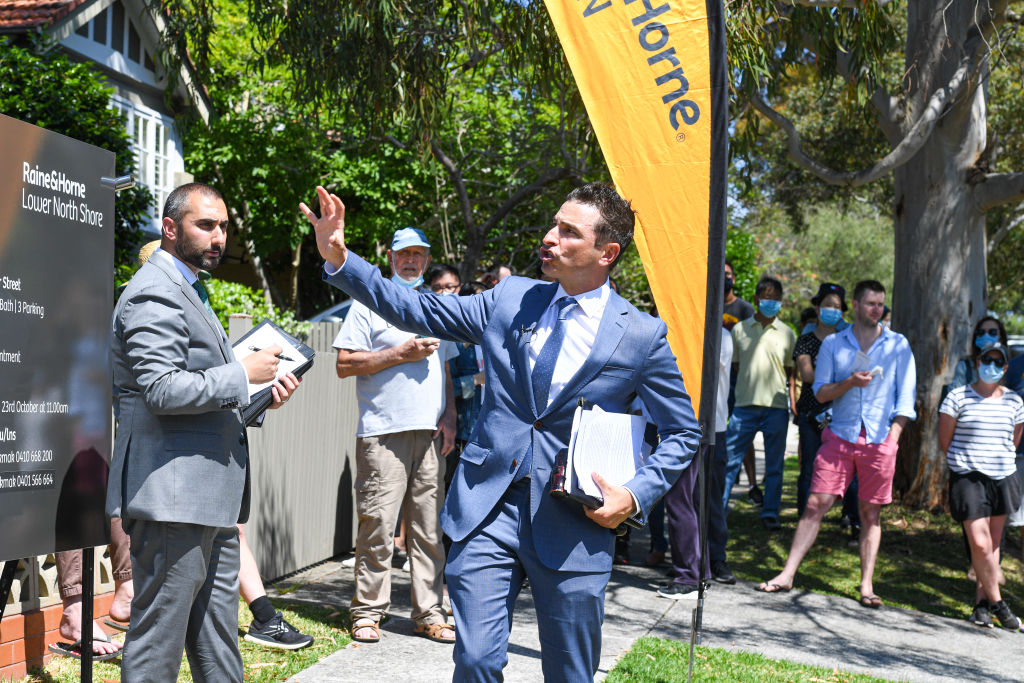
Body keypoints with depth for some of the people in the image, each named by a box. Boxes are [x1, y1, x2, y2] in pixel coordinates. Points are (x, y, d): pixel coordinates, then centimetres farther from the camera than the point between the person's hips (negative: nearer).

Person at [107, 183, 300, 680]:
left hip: (207, 499, 11)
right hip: (172, 494, -11)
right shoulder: (154, 293, -12)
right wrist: (243, 374, -14)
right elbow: (162, 390, -23)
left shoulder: (187, 290, 22)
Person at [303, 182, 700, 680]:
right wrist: (339, 259, -1)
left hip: (573, 526, -1)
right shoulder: (510, 299, 6)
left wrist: (635, 496, -10)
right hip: (487, 509, 2)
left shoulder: (643, 335, -3)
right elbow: (417, 309, 8)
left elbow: (683, 432, 4)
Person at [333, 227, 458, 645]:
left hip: (430, 434, 5)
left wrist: (449, 418, 11)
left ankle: (429, 614, 12)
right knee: (378, 527, -5)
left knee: (428, 529, 6)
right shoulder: (370, 302, 4)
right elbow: (344, 364, -4)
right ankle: (367, 613, 7)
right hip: (383, 433, -5)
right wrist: (401, 353, -11)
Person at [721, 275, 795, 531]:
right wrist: (743, 388, 7)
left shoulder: (786, 333, 8)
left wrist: (794, 401, 5)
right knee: (730, 458, 0)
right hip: (745, 404, 0)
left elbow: (791, 371, 12)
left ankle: (770, 512, 17)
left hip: (776, 407, 0)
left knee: (774, 464, 6)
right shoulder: (740, 329, 7)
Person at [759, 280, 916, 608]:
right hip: (839, 436, 0)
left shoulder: (898, 345, 8)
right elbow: (820, 393, 6)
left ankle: (867, 586, 10)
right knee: (816, 504, -4)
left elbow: (905, 396, 6)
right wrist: (849, 382, -13)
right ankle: (788, 574, -1)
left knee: (870, 513, 4)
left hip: (879, 439, 0)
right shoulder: (833, 343, 9)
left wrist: (892, 439, -5)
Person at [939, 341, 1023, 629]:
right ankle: (997, 602, 6)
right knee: (979, 543, -11)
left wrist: (1000, 462, 13)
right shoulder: (958, 397, -4)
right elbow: (944, 440, 2)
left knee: (993, 543, 6)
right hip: (968, 478, -4)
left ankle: (982, 603, 17)